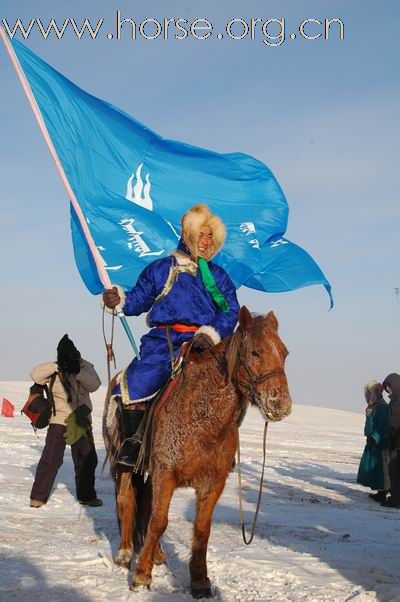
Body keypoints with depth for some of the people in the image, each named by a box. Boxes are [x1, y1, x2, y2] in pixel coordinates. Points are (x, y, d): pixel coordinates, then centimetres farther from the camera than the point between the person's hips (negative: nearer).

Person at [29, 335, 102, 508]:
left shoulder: (85, 366, -1)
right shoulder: (54, 370, -6)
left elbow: (94, 385, -15)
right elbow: (36, 375, -20)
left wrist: (78, 372, -28)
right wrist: (57, 366, -27)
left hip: (82, 422, 3)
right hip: (59, 422, -3)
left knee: (87, 459, 10)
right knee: (50, 459, -7)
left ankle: (86, 495, 26)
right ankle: (38, 496, 3)